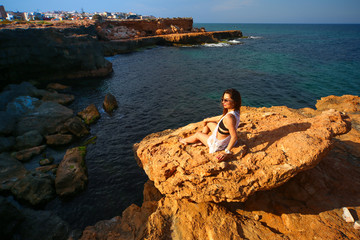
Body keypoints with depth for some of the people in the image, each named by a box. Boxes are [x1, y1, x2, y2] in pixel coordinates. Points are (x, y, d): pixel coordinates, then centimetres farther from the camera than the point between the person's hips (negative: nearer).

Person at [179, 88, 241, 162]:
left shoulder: (229, 117, -39)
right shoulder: (235, 111, -9)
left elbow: (234, 137, -39)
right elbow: (221, 118, 7)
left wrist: (227, 152, -31)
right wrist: (207, 119, 18)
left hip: (218, 144, -7)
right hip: (224, 138, 8)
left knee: (198, 134, 16)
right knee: (208, 123, 22)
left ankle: (185, 140, 48)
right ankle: (201, 141, 37)